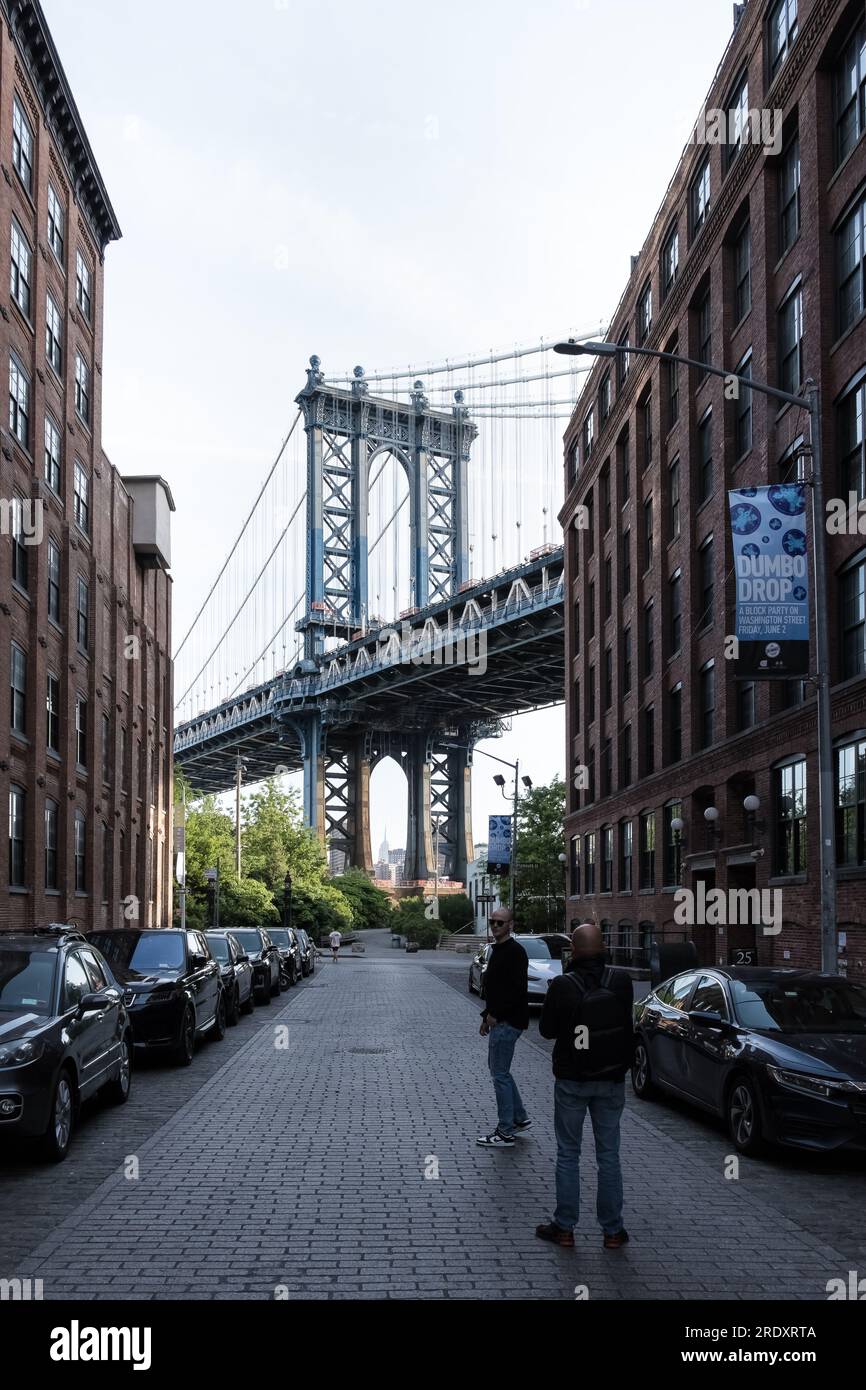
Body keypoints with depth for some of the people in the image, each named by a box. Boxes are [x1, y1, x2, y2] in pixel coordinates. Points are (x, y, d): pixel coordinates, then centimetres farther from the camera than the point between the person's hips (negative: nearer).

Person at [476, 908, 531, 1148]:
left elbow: (518, 989, -24)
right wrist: (487, 1016, 17)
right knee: (499, 1070, 18)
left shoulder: (514, 951, -16)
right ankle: (520, 1118, 28)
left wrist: (495, 1014, -18)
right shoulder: (498, 950, 16)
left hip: (508, 1022, -10)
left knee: (500, 1074, -6)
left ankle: (505, 1133, 0)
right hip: (499, 1021, 10)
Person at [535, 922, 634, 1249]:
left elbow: (546, 1029, -4)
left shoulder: (562, 986, -16)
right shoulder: (621, 982, -8)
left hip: (571, 1081, -2)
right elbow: (627, 1025, 4)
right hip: (611, 1080, 2)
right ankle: (612, 1230, 15)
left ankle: (564, 1228, 13)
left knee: (568, 1154, 9)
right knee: (609, 1155, 11)